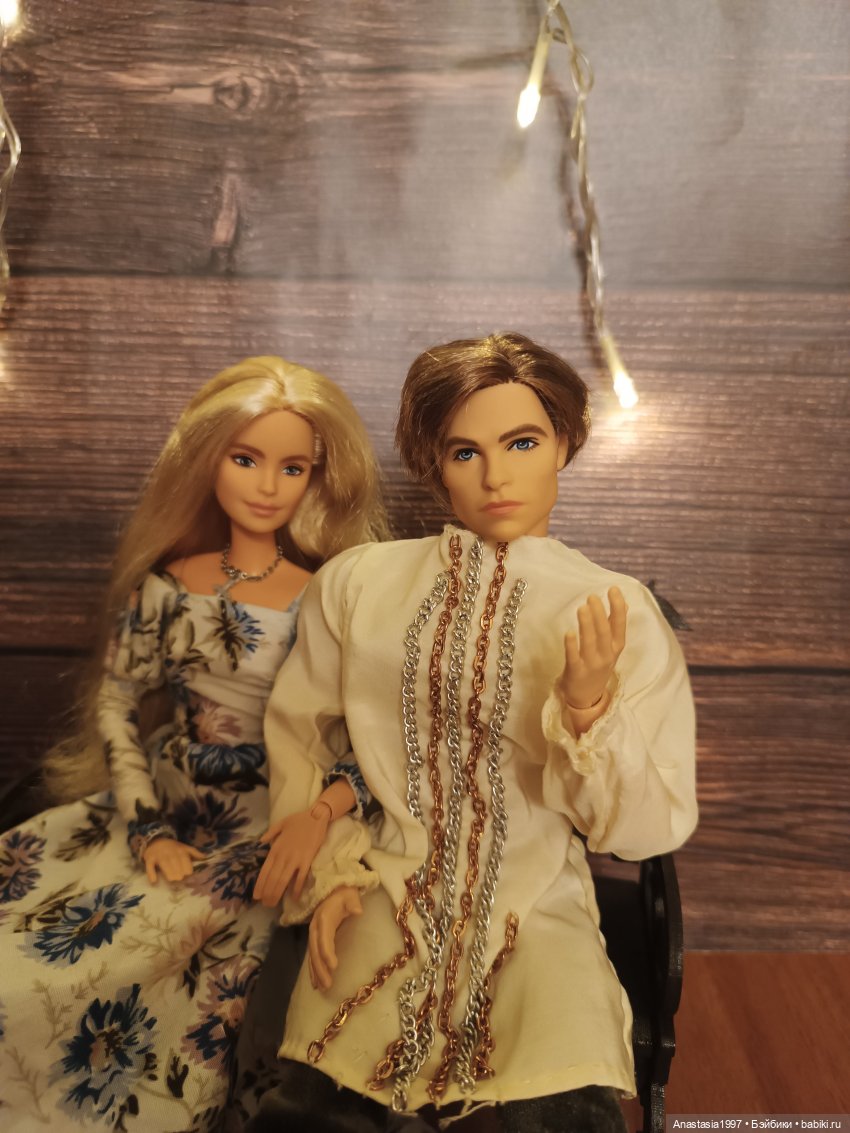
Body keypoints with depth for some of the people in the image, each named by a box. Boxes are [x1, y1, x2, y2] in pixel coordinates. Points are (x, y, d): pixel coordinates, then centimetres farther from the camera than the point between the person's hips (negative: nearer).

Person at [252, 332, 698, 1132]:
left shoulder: (619, 610, -4)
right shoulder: (356, 583, 0)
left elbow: (649, 828, -4)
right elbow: (296, 734, 11)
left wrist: (589, 708, -22)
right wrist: (330, 871, 1)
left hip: (538, 902, 0)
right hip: (390, 894, 1)